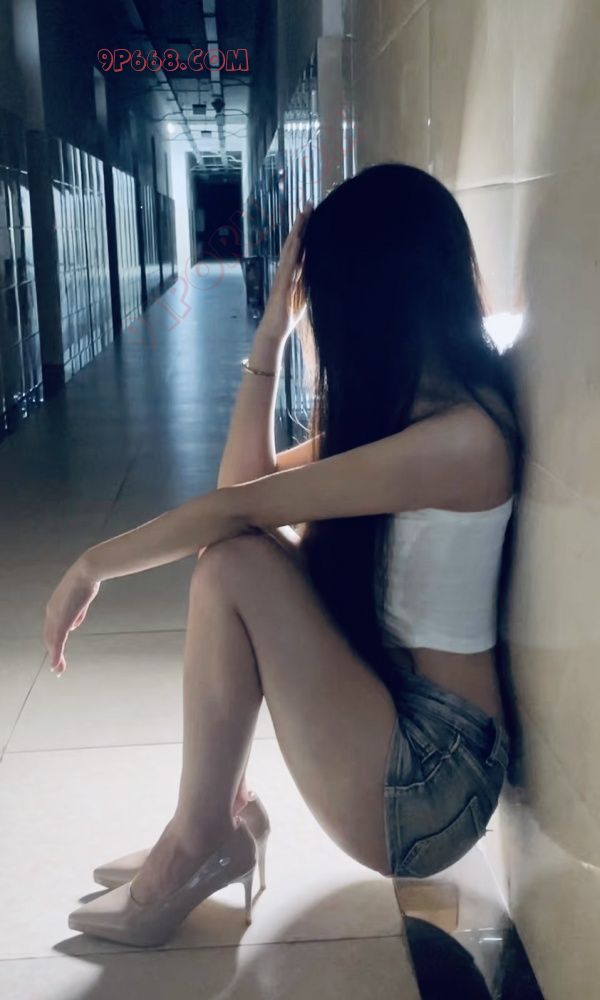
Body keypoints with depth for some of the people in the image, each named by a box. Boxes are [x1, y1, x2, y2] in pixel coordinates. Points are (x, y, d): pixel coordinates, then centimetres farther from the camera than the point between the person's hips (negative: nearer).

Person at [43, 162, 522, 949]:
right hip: (391, 699, 9)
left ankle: (198, 843, -2)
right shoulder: (398, 404, 9)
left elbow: (238, 506, -21)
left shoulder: (464, 433, -22)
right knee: (238, 539, 1)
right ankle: (224, 819, 4)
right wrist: (272, 331, 2)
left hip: (426, 783, -9)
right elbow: (248, 480, 6)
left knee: (234, 560, -20)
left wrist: (92, 566, -10)